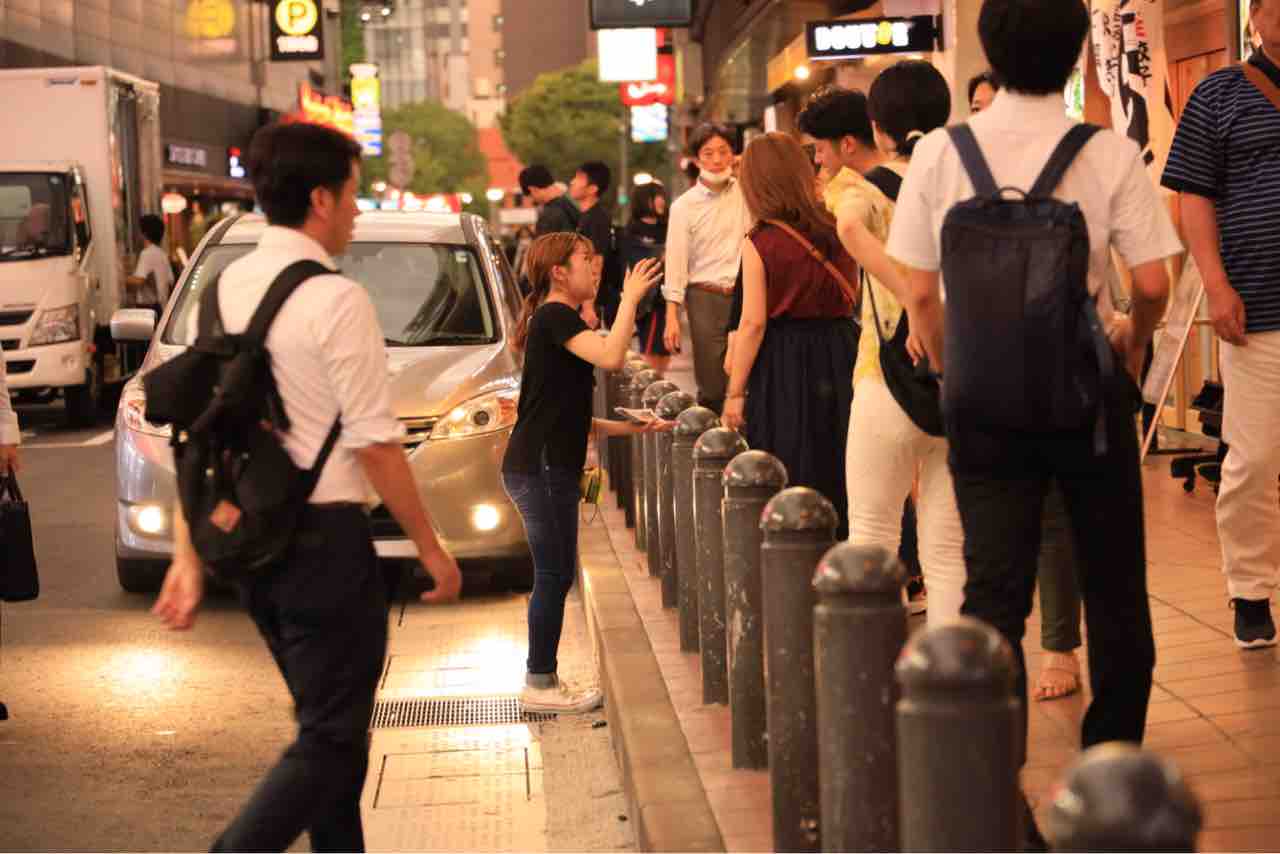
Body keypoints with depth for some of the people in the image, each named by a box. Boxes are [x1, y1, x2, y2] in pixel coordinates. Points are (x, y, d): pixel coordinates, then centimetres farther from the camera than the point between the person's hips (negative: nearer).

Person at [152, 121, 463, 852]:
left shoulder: (227, 289, 7)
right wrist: (431, 546, -5)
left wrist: (189, 557, 11)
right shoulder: (335, 298, -14)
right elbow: (375, 442, -15)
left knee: (331, 725, 21)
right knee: (331, 741, -1)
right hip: (325, 539, -8)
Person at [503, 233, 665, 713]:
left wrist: (631, 428, 17)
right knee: (554, 576, -5)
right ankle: (539, 686, 1)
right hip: (540, 468, -10)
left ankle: (543, 681, 18)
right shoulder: (556, 317, -10)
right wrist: (630, 298, -18)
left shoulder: (554, 322, 20)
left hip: (545, 466, 10)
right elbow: (610, 357, -28)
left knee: (554, 577, 13)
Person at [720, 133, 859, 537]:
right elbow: (853, 300, 12)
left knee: (785, 488, 3)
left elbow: (753, 324, -13)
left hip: (782, 366, -4)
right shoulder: (837, 231, 1)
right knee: (837, 474, 12)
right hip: (840, 357, 4)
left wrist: (735, 392, -8)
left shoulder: (760, 243, -12)